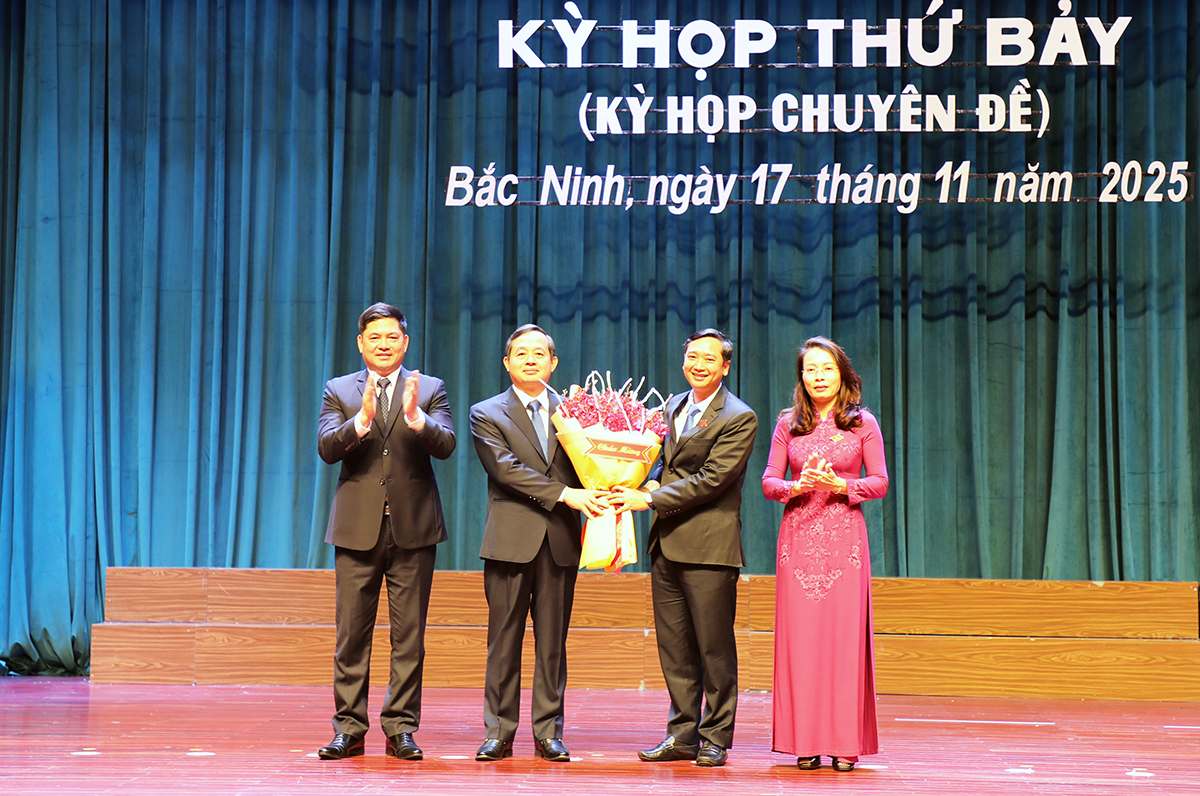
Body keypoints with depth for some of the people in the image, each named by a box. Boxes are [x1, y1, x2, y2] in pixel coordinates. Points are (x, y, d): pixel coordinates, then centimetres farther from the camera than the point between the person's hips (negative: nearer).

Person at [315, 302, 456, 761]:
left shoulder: (430, 389, 6)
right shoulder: (339, 391, 8)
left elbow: (445, 445, -7)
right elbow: (326, 448, -6)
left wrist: (416, 417, -25)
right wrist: (362, 420, -23)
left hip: (413, 528, 0)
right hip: (357, 528, 0)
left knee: (409, 636, 2)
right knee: (352, 634, 3)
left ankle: (401, 728, 8)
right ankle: (349, 729, 9)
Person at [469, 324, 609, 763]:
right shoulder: (487, 414, 3)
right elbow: (507, 469, -9)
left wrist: (597, 496, -15)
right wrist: (565, 494, -17)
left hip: (560, 541, 2)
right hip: (511, 540, -2)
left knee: (553, 642, 6)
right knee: (504, 641, 2)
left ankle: (549, 732, 11)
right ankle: (499, 732, 8)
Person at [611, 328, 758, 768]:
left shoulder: (739, 418, -8)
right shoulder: (673, 406, 15)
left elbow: (711, 479, -15)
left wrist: (649, 499, -16)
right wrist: (648, 483, 1)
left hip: (709, 546, -7)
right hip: (667, 543, 7)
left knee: (715, 647, 0)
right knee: (674, 646, 9)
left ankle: (716, 739, 8)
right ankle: (682, 734, 17)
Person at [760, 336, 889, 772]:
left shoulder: (863, 424, 4)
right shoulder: (788, 424, 8)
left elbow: (880, 483, 3)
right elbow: (768, 482, 7)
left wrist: (839, 484, -13)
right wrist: (798, 486, -13)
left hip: (844, 540, -1)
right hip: (798, 539, 1)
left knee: (844, 637, -3)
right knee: (799, 638, -1)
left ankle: (844, 743, 2)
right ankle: (805, 742, 5)